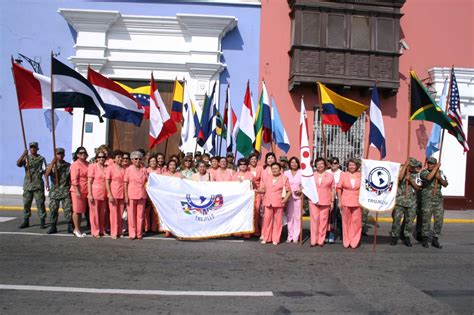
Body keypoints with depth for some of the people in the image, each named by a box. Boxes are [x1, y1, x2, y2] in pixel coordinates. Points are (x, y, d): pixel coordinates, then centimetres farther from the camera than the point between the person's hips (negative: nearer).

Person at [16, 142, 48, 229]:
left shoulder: (41, 159, 4)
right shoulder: (26, 158, 8)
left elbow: (45, 171, 1)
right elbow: (18, 164, -11)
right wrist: (23, 154, -25)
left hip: (38, 185, -2)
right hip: (27, 184, 2)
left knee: (40, 203, -1)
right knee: (26, 203, 7)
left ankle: (43, 222, 5)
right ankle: (26, 221, 17)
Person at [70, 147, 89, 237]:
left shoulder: (87, 164, 12)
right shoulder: (75, 164, -8)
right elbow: (74, 180, -14)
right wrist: (77, 191, -19)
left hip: (85, 191, 7)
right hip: (77, 191, -7)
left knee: (82, 210, 11)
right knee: (77, 210, -1)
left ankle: (78, 228, 19)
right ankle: (76, 229, 7)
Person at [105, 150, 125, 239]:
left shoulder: (124, 169, 10)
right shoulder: (110, 168, -2)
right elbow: (107, 182, -5)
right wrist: (110, 195, -12)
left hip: (122, 194, 4)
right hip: (113, 194, -4)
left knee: (120, 214, 6)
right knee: (114, 213, 0)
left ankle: (119, 231, 16)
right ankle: (114, 232, 9)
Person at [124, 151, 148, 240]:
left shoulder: (144, 170, 9)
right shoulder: (128, 169, 1)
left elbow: (147, 182, 12)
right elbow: (125, 184, -1)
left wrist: (147, 195, 5)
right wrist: (126, 196, -8)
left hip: (142, 196, 2)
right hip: (131, 195, -2)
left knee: (140, 215, 6)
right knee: (131, 215, 3)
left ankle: (139, 233, 15)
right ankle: (132, 233, 12)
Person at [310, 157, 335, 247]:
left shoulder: (330, 176, 6)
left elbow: (332, 189, 6)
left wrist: (332, 201, 3)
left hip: (325, 202, -1)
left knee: (323, 221, 1)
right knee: (314, 220, 0)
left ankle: (321, 240, 11)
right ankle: (314, 240, 7)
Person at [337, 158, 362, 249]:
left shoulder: (360, 175, 3)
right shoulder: (343, 175, 4)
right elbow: (339, 188, 4)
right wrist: (340, 201, 0)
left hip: (357, 202, 0)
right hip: (346, 202, 0)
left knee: (356, 222, 2)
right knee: (346, 222, 7)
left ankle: (355, 242, 14)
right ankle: (346, 242, 18)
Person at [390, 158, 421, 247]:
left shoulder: (415, 174, 8)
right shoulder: (401, 170, 1)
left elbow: (417, 188, 3)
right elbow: (399, 178, -22)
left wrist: (410, 180, -13)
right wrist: (405, 165, -16)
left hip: (411, 201, 3)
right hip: (399, 200, -3)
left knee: (409, 220, 7)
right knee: (396, 219, -2)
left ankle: (407, 238, 20)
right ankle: (394, 237, 10)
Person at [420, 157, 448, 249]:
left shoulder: (440, 173, 11)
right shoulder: (424, 172, -4)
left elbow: (445, 185, 5)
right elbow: (428, 177, -26)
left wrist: (440, 178, -12)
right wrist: (436, 167, -18)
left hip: (438, 199, 4)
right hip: (427, 199, -4)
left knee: (439, 220, 4)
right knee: (426, 220, 0)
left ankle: (435, 240, 15)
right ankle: (425, 240, 11)